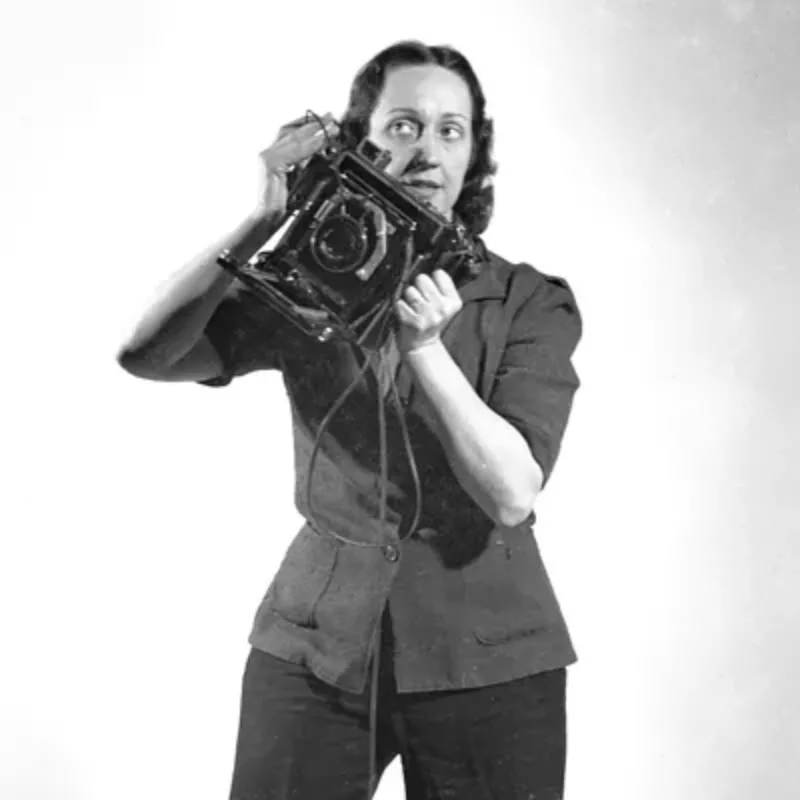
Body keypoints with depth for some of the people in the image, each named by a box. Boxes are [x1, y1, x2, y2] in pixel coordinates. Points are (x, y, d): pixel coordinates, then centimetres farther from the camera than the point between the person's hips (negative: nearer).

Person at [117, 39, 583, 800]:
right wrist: (264, 221, -17)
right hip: (312, 651, 1)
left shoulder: (533, 304, -3)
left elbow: (510, 494, -13)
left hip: (488, 662, -1)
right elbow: (145, 354, -11)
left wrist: (424, 347, -24)